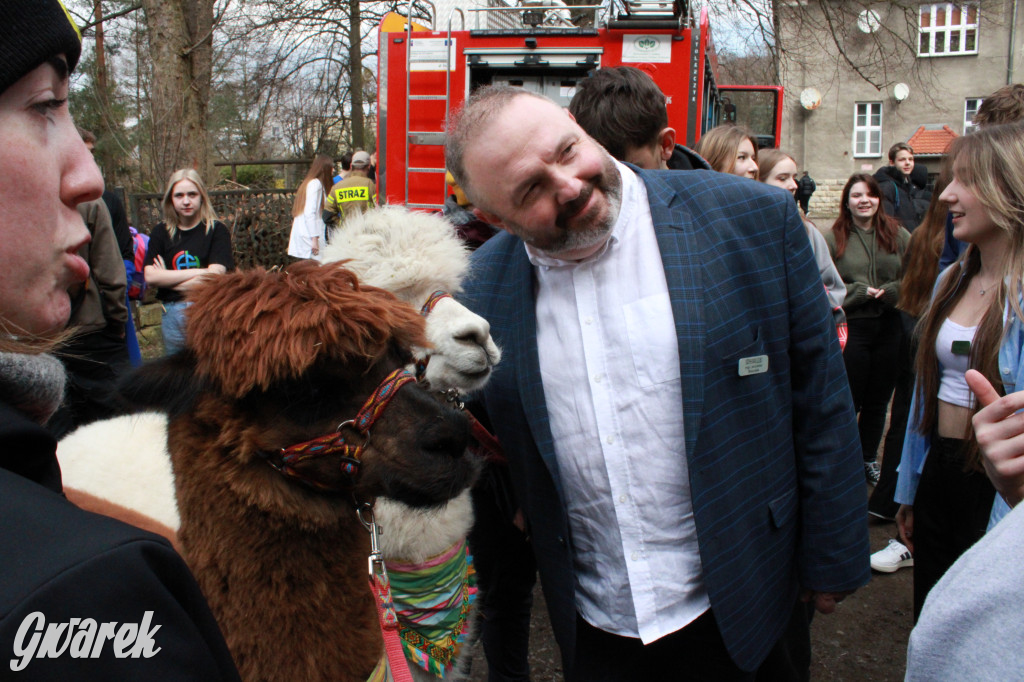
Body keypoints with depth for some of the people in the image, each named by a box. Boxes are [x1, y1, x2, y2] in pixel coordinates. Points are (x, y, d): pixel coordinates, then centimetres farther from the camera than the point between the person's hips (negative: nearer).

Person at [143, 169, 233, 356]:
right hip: (172, 314, 3)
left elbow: (215, 275, -13)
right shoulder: (161, 232, 7)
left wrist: (168, 279, -5)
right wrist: (196, 273, -11)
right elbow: (150, 276, -4)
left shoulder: (216, 230, -2)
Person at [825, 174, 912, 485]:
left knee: (878, 401, 14)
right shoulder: (833, 239, -5)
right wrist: (859, 292, -16)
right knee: (849, 401, 5)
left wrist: (892, 292, -14)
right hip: (850, 328, -3)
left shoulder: (898, 235, 3)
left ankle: (869, 459, 32)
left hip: (889, 328, 3)